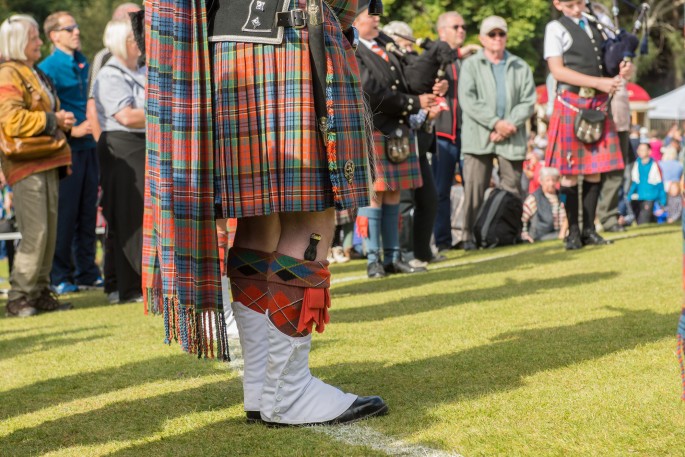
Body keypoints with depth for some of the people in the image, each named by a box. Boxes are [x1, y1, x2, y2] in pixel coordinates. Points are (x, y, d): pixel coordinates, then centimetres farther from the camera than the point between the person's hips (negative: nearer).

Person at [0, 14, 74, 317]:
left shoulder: (36, 74, 22)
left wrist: (62, 121, 9)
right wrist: (52, 121, -15)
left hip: (47, 162, 9)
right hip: (26, 165, -9)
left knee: (49, 231, 9)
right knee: (35, 232, -12)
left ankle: (40, 292, 16)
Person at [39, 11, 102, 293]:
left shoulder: (82, 64, 15)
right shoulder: (48, 68, -8)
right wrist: (72, 130, -19)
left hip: (87, 146, 7)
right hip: (66, 150, -7)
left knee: (87, 212, 9)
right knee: (65, 214, -3)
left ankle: (87, 272, 17)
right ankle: (60, 277, 5)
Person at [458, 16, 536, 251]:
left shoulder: (520, 67, 14)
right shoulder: (471, 66, 6)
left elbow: (528, 101, 6)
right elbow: (467, 100, -6)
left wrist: (511, 124, -10)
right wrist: (495, 123, -13)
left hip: (512, 138, 2)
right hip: (478, 137, -2)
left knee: (513, 189, 3)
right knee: (474, 188, -5)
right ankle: (469, 236, -1)